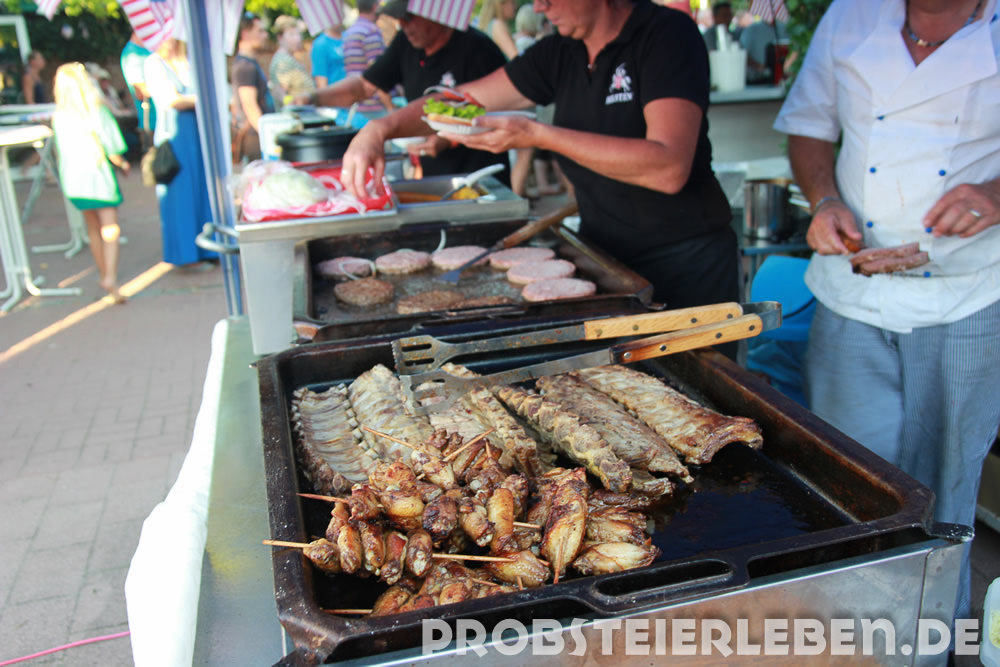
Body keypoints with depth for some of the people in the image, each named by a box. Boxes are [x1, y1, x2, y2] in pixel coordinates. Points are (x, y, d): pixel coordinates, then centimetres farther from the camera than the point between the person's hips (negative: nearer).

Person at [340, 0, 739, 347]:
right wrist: (380, 129, -8)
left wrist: (538, 136, -27)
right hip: (602, 255, 6)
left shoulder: (668, 35, -15)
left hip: (686, 264, -6)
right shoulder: (561, 54, 5)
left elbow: (669, 168, -28)